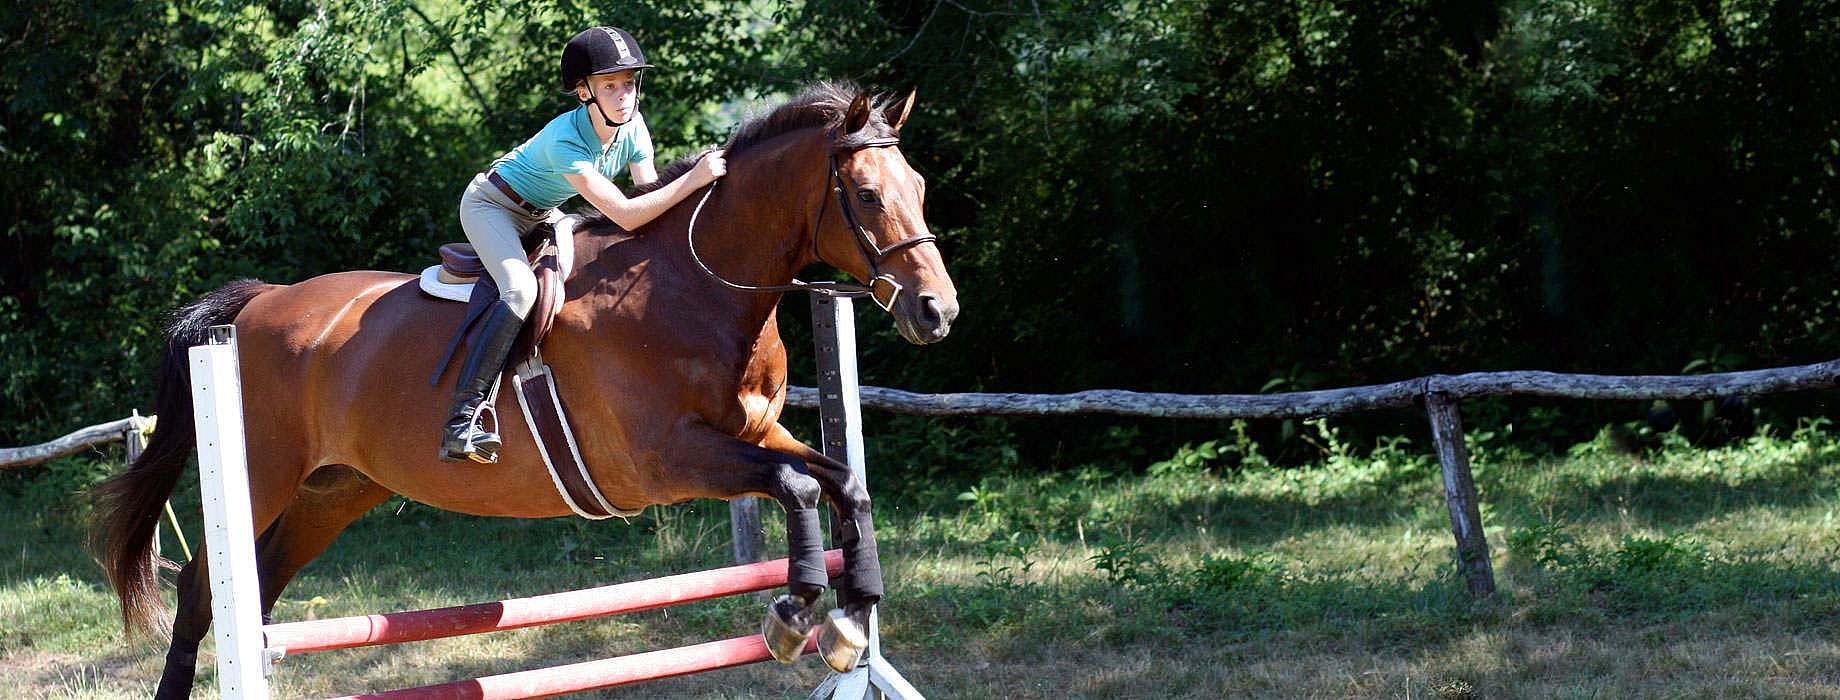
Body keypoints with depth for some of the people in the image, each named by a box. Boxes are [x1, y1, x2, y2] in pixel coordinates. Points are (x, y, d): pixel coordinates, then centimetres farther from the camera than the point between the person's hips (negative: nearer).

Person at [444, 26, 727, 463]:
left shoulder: (633, 126, -14)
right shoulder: (566, 140, -35)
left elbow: (651, 198, -10)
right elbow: (626, 216, -41)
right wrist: (693, 180, -45)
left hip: (542, 215, 9)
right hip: (492, 206, -9)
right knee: (521, 289, -31)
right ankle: (463, 418, -35)